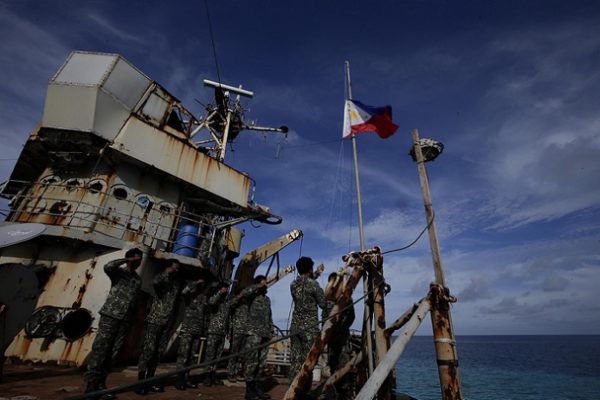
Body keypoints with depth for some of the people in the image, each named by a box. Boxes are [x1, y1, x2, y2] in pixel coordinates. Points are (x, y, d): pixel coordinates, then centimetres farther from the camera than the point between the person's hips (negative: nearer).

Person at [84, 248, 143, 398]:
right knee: (100, 351, -5)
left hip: (122, 318, 7)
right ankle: (91, 387, 1)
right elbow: (107, 266, -27)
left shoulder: (138, 280, 15)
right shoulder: (119, 271, -3)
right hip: (110, 315, -7)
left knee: (107, 353, 11)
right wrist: (126, 260, -17)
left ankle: (99, 386, 18)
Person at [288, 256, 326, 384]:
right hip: (310, 327, -5)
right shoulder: (313, 284, -12)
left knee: (295, 360, 10)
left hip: (295, 326, 6)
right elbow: (323, 304, -6)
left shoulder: (293, 284, 7)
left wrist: (317, 274, 30)